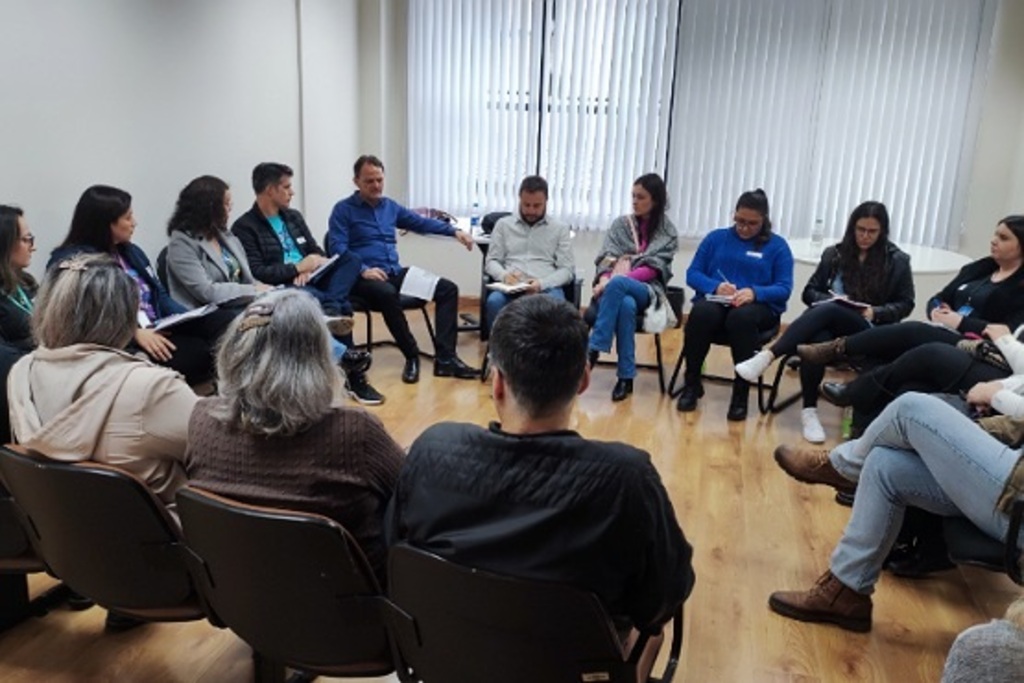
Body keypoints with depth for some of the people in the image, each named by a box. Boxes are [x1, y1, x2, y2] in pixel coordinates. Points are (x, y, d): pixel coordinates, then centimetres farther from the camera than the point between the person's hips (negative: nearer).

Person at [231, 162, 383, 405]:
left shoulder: (294, 216, 20)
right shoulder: (244, 227, -3)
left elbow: (318, 252, 19)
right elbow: (256, 273, -14)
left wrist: (313, 265, -6)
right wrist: (298, 268, -14)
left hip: (310, 283, 7)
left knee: (350, 259, -21)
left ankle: (331, 311, -44)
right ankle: (352, 372, -37)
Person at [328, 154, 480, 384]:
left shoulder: (390, 206, 19)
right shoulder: (343, 210, 1)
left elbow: (421, 223, 26)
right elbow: (338, 250, -9)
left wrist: (454, 231, 14)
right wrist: (363, 270, -24)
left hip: (395, 273, 6)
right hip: (363, 278, -6)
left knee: (448, 288, -10)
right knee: (387, 294, -41)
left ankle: (445, 358, -20)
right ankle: (412, 356, -24)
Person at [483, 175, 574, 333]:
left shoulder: (560, 228, 13)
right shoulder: (504, 224, 17)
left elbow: (567, 270, 6)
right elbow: (491, 262, 14)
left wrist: (542, 283, -14)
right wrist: (504, 275, -11)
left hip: (546, 288, -1)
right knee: (494, 302, -35)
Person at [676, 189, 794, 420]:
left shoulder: (777, 246, 10)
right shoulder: (716, 237, 16)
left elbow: (784, 288, -1)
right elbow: (692, 274, 7)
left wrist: (754, 292, -22)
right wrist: (716, 286, -14)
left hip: (759, 307, -1)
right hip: (714, 301, 2)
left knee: (742, 317, -39)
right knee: (702, 313, -36)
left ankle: (741, 392, -27)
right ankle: (691, 384, -18)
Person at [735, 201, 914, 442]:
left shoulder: (897, 261, 8)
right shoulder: (835, 254, 13)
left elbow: (905, 304, 9)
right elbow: (810, 292, 14)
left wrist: (875, 312, -9)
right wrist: (831, 299, -7)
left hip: (868, 332, -2)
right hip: (829, 321, 2)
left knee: (827, 312, -36)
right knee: (817, 339, -37)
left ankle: (768, 356, -47)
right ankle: (809, 411, -30)